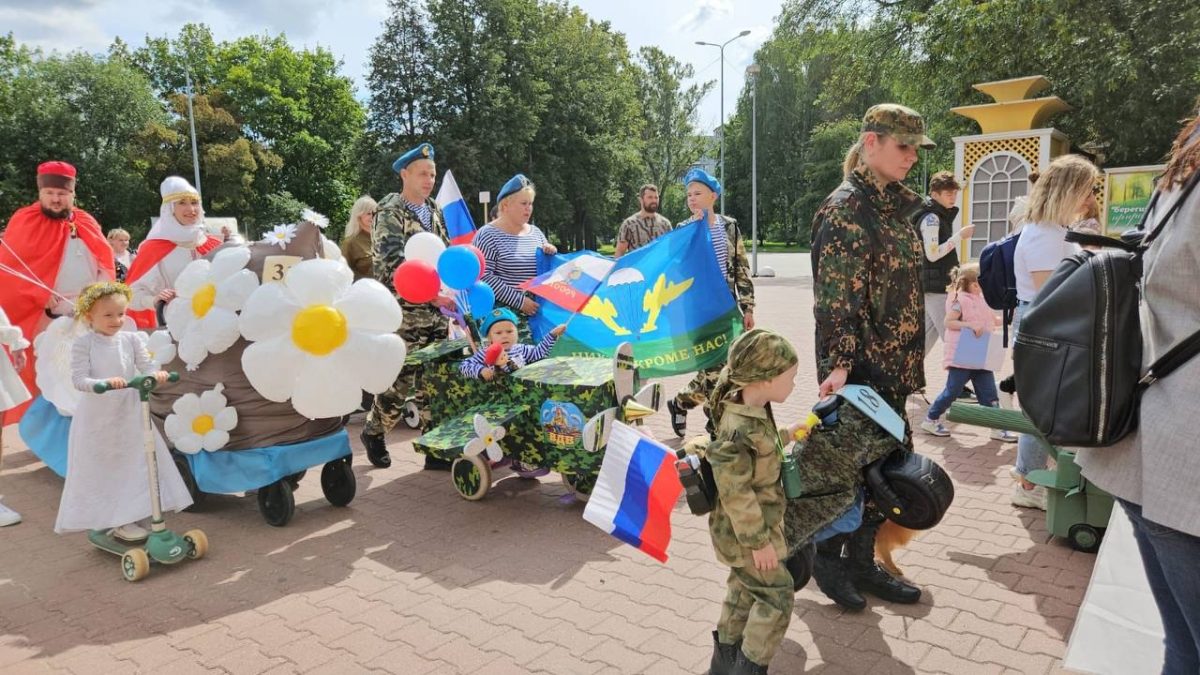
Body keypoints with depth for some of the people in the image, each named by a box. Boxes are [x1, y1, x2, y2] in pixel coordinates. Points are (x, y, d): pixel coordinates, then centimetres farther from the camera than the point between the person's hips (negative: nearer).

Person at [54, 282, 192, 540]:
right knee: (102, 469, 5)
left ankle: (129, 517, 23)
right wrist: (104, 383, -33)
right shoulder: (83, 344, -10)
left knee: (136, 465, 9)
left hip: (129, 414, 3)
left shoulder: (131, 339, -1)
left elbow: (145, 366, -5)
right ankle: (116, 522, 14)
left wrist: (155, 374, -27)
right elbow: (79, 380, -15)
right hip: (97, 416, -3)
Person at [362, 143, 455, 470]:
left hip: (435, 313, 6)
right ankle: (373, 433, 23)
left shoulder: (434, 211, 13)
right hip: (403, 313, -6)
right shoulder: (389, 213, -7)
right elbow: (395, 264, -19)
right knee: (401, 380, -2)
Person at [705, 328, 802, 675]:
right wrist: (759, 542, -21)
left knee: (744, 588, 23)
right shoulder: (738, 431, -33)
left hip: (750, 527, 10)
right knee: (777, 596, 3)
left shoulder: (753, 409, -3)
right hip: (746, 532, -10)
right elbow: (737, 495, -28)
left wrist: (786, 435, 15)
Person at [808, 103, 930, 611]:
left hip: (893, 366, 9)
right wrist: (839, 364, -28)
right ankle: (827, 555, 20)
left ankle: (860, 561, 26)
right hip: (861, 367, -9)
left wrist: (910, 363, 19)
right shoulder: (845, 209, -13)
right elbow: (836, 297, -21)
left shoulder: (895, 207, 13)